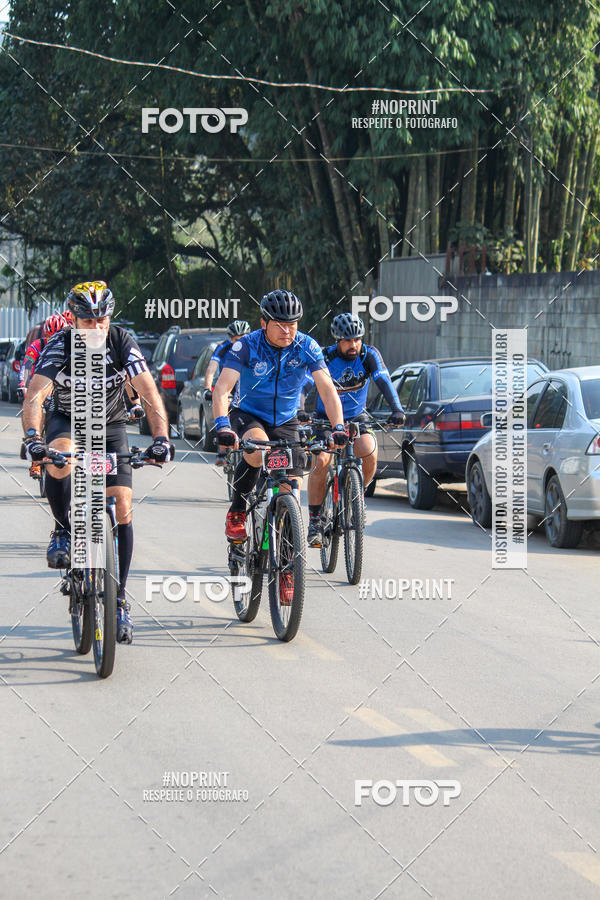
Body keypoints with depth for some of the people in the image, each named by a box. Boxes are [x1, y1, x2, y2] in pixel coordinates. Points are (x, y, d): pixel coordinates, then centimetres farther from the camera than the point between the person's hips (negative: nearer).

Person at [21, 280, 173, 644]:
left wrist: (161, 438, -42)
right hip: (67, 421, -1)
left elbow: (150, 393, -27)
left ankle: (119, 600, -2)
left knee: (122, 508, -11)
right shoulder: (60, 345, -22)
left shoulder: (122, 343, -20)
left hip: (110, 426, 1)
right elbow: (36, 394, -33)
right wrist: (32, 437, -51)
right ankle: (64, 531, -11)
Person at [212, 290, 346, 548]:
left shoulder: (306, 347, -14)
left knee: (292, 489, -10)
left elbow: (327, 389, -19)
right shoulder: (246, 346, -20)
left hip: (285, 422, 3)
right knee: (258, 449, -36)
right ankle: (236, 513, -15)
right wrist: (222, 426, -46)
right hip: (248, 416, -3)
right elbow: (222, 389, -29)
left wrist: (338, 427, -34)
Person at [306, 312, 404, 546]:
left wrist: (396, 409, -41)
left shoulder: (369, 355, -13)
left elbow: (384, 381, -25)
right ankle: (314, 521, -13)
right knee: (320, 461, -23)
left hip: (357, 417, 1)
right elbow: (307, 386, -26)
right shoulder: (325, 358, -18)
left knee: (370, 454, -26)